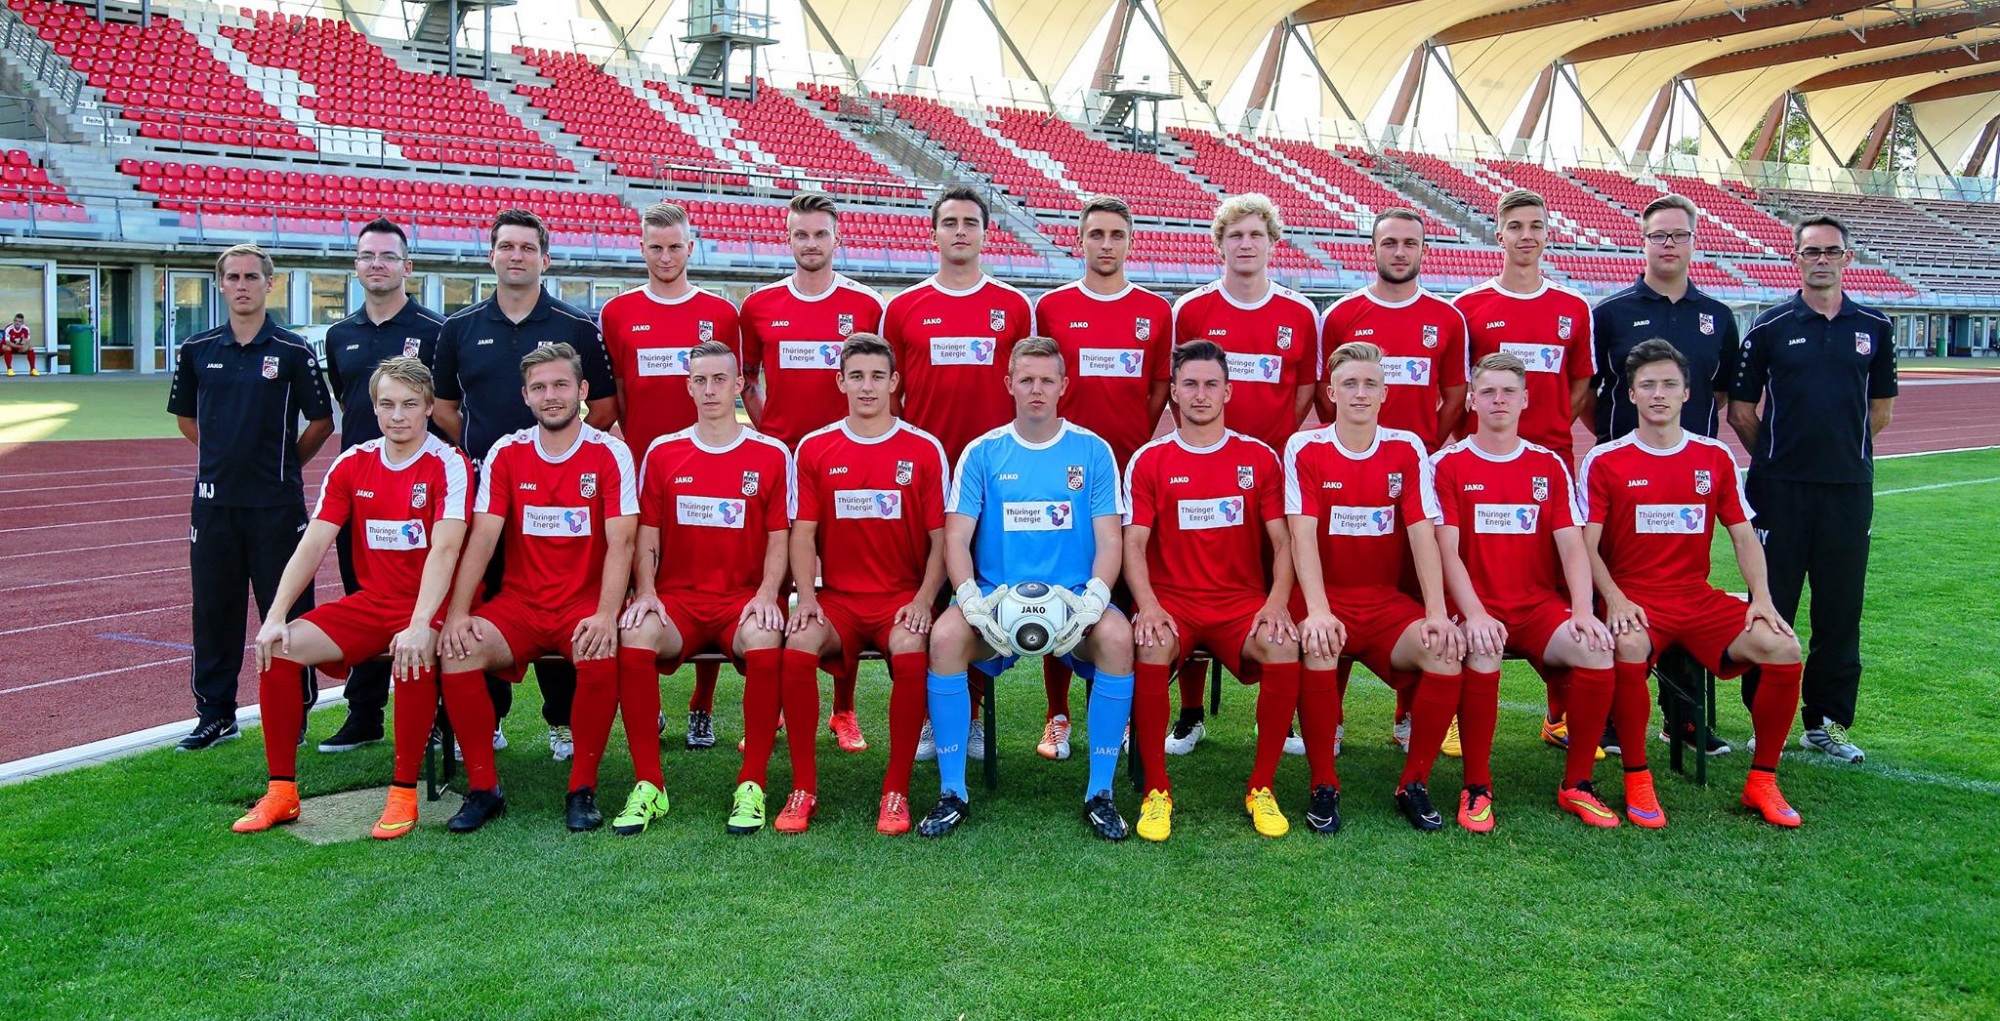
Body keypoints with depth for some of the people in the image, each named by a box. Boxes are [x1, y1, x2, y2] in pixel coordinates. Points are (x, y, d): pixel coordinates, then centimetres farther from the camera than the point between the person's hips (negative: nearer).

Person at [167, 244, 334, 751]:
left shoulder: (292, 350, -3)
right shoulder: (196, 349, 7)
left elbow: (321, 421, 3)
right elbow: (186, 417, 19)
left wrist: (283, 462, 5)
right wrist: (227, 456, 14)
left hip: (276, 503, -3)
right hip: (214, 499, 3)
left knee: (286, 612, 1)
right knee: (213, 609, 9)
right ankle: (215, 713, 20)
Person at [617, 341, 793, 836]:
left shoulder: (772, 455, 7)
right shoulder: (663, 452, 12)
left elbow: (779, 539, 4)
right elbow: (647, 535, 9)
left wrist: (767, 595, -13)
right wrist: (645, 593, -7)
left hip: (745, 597, -1)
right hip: (676, 596, 2)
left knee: (764, 641, -35)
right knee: (634, 636, -31)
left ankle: (751, 786, -22)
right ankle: (647, 784, -20)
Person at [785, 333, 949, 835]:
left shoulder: (924, 449, 4)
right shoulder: (814, 448, 8)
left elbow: (940, 539, 3)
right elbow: (803, 533, 6)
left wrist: (922, 601, -11)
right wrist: (807, 597, -9)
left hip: (902, 597, -1)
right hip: (836, 597, 1)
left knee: (911, 652, -33)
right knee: (798, 646, -29)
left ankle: (896, 792, -18)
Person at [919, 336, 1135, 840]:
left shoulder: (1092, 451, 6)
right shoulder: (983, 453, 7)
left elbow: (1109, 541, 2)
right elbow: (956, 539, 1)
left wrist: (1091, 601, -17)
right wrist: (974, 603, -17)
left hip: (1074, 598, 0)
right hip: (996, 596, 0)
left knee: (1118, 638, -32)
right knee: (945, 637, -30)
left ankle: (1100, 793, -17)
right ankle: (952, 793, -16)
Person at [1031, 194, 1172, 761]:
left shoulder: (1157, 311, 9)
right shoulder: (1052, 307, 7)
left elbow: (1161, 391, 12)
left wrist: (1145, 453, 1)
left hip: (1135, 471, 1)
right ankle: (1057, 717, 11)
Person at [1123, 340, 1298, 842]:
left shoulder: (1259, 458, 9)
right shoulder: (1149, 461, 7)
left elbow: (1282, 541, 5)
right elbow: (1135, 543, 0)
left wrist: (1277, 603, -13)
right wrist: (1148, 605, -18)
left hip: (1243, 601, 1)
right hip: (1171, 599, -1)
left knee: (1285, 651, -31)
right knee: (1150, 650, -35)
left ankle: (1262, 788, -11)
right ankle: (1156, 791, -16)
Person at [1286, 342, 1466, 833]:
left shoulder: (1408, 450, 4)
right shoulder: (1305, 449, -2)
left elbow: (1423, 534, -4)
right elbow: (1303, 534, -13)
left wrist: (1437, 613, -16)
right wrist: (1318, 610, -28)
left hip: (1388, 600, 3)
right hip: (1326, 597, -2)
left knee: (1447, 653, -25)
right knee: (1318, 646, -35)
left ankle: (1413, 784, -5)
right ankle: (1323, 786, -16)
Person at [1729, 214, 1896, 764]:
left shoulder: (1874, 327, 8)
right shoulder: (1769, 327, 0)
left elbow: (1881, 410, 16)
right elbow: (1740, 411, 4)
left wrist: (1841, 446, 13)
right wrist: (1777, 454, 8)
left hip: (1850, 489, 2)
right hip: (1779, 490, -2)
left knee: (1841, 611, 6)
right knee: (1770, 607, 1)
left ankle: (1827, 723, 17)